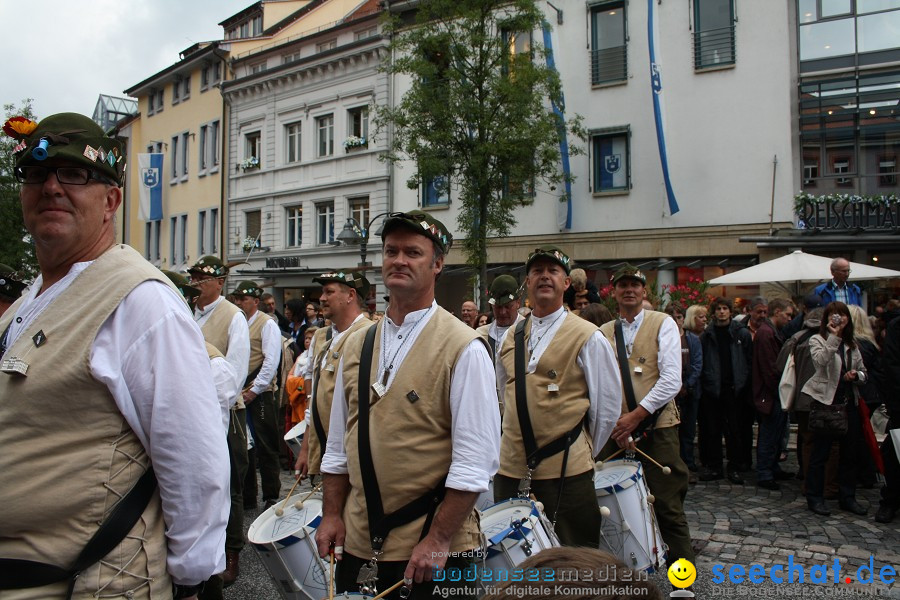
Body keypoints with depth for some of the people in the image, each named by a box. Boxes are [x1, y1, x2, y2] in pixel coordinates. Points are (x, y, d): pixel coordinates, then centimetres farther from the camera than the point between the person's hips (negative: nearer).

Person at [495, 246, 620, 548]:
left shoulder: (588, 337, -6)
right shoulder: (510, 337, 9)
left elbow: (608, 406, -3)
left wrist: (586, 452, 3)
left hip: (566, 471, -4)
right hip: (511, 469, 5)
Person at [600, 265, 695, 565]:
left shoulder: (663, 324, 0)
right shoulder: (604, 333, 9)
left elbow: (672, 381, -10)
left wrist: (636, 415, -15)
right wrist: (615, 424, -10)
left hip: (658, 429, -3)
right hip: (618, 431, 3)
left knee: (668, 508, 2)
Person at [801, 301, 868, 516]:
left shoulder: (851, 344, 14)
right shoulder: (817, 339, -3)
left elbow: (863, 373, 18)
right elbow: (820, 361, -24)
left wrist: (856, 375, -4)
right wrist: (834, 336, -26)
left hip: (848, 402, 6)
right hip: (825, 401, -6)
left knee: (851, 452, 11)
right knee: (820, 452, 0)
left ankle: (847, 497, 24)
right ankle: (815, 498, 10)